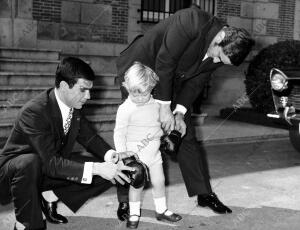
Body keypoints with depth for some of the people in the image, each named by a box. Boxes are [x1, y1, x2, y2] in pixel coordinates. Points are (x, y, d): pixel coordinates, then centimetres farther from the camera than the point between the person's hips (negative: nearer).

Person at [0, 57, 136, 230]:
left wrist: (111, 155, -18)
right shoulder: (35, 111, -31)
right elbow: (51, 163, -35)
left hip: (56, 164, 6)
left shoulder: (75, 106, -10)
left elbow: (88, 136, 2)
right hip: (16, 169, -6)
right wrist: (96, 168, -42)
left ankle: (51, 196, 4)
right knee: (29, 162, -41)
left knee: (107, 174, -9)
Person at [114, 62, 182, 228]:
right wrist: (122, 155, -16)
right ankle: (134, 214, 20)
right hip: (136, 154, -5)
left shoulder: (155, 104, 0)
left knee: (159, 181, 12)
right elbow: (119, 133, -13)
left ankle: (161, 210, 29)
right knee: (137, 184, 2)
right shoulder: (125, 109, -16)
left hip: (154, 152, 5)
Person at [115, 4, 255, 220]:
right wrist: (165, 108, -25)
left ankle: (204, 193, 18)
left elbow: (196, 81, -3)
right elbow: (163, 62, -29)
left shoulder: (220, 52, -9)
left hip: (170, 79, 6)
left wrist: (180, 113, -16)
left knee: (186, 135, 6)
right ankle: (125, 200, 6)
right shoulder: (192, 21, -31)